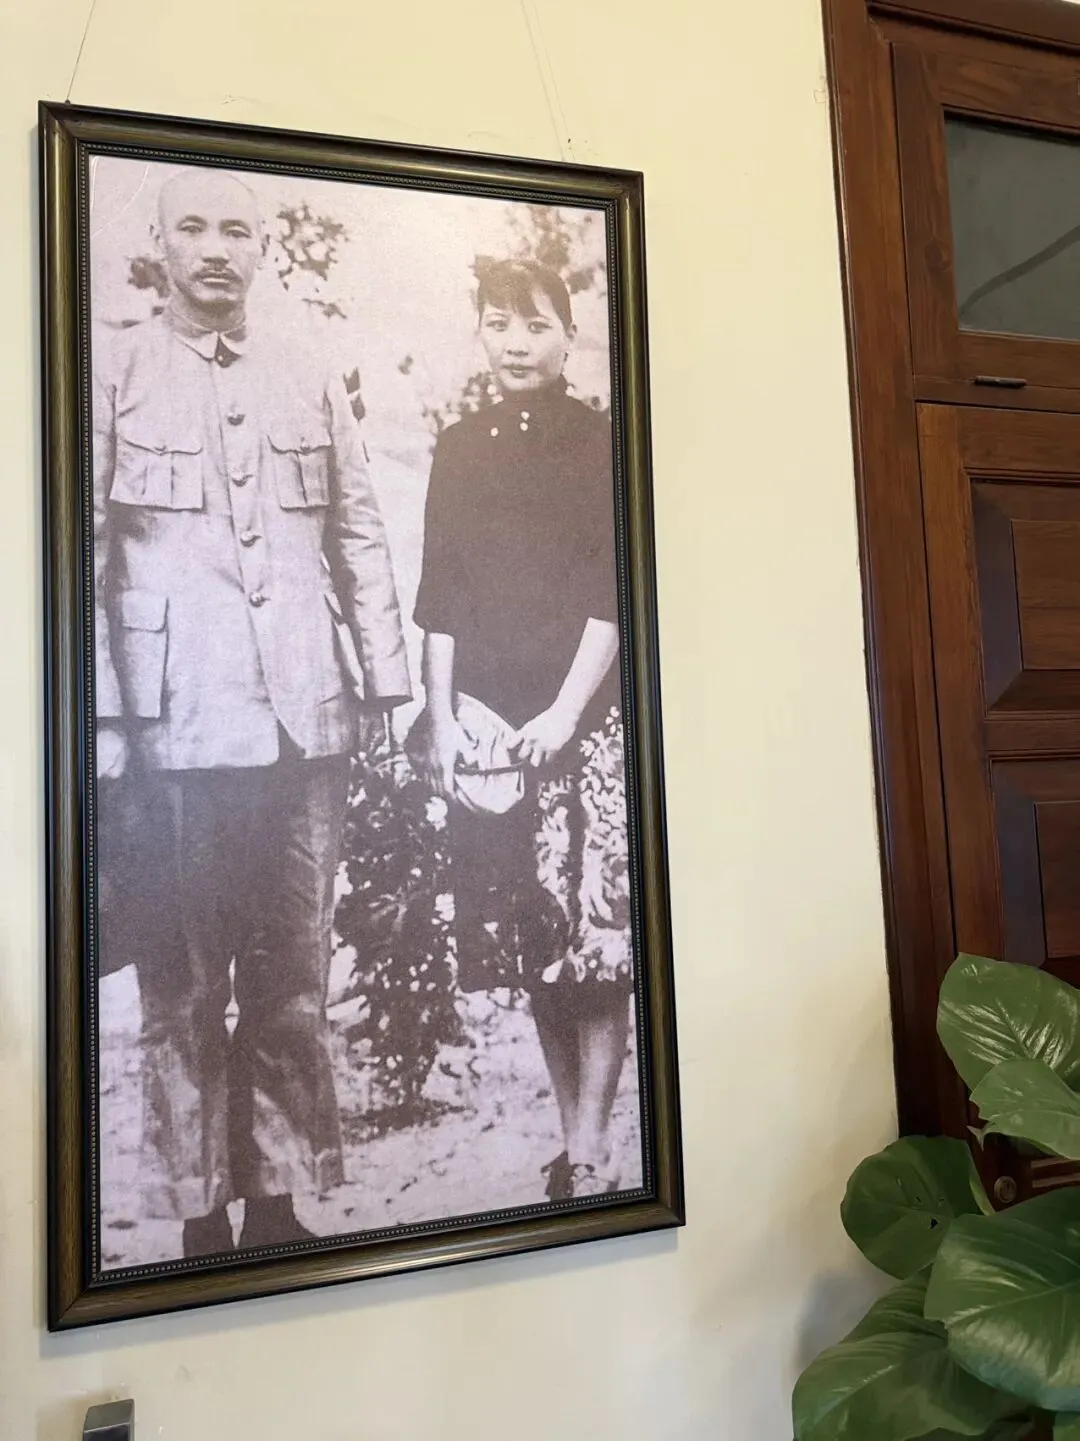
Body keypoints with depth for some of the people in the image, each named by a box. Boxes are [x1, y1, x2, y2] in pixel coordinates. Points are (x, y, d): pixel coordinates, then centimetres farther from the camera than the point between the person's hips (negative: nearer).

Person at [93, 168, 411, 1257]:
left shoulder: (307, 373, 14)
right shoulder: (113, 373, 5)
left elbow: (359, 534, 13)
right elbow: (82, 554, 1)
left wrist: (383, 677, 6)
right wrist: (102, 722, -6)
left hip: (305, 718, 3)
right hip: (177, 727, -2)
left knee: (293, 977, 9)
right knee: (185, 985, 4)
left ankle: (279, 1203, 23)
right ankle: (200, 1219, 19)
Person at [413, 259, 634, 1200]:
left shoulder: (600, 442, 4)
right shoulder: (460, 447, 13)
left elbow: (613, 592, -3)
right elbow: (439, 594, 9)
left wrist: (566, 712, -11)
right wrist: (440, 717, 2)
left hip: (584, 716, -3)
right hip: (484, 720, 3)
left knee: (596, 928, -5)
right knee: (528, 934, 6)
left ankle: (594, 1150, 7)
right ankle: (571, 1134, 19)